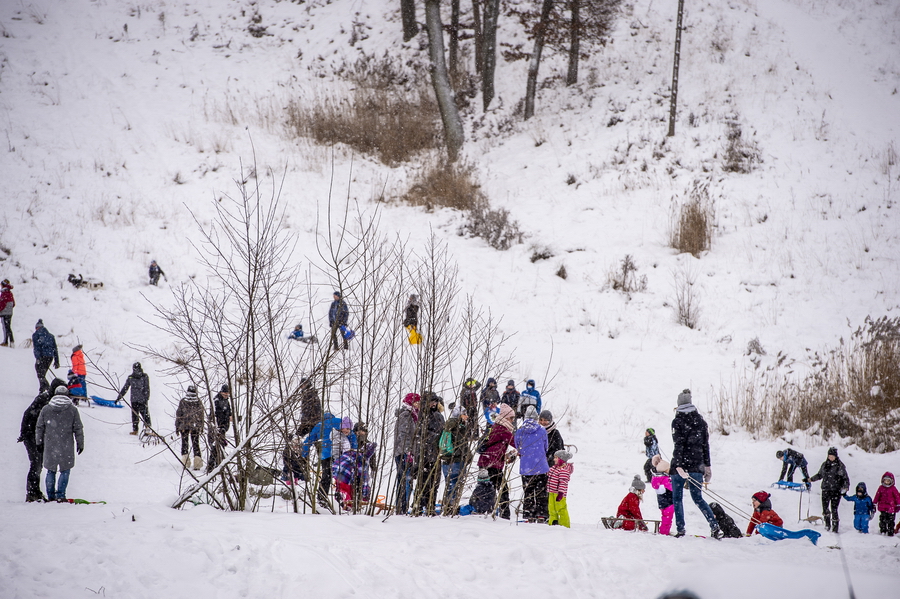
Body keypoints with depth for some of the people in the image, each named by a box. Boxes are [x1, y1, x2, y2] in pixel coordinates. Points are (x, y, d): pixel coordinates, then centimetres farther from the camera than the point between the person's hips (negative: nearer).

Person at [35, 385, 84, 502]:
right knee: (65, 471, 6)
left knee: (51, 471, 12)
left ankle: (50, 496, 13)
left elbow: (39, 427, 9)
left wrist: (39, 442, 20)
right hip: (66, 447, -2)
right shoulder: (72, 410, -2)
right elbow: (78, 429, 1)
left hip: (50, 446, 2)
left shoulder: (46, 409, 4)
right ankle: (60, 495, -3)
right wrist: (80, 444, 9)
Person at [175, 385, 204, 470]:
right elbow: (201, 414, 4)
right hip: (195, 426, 1)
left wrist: (177, 426, 4)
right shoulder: (198, 402, -3)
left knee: (184, 443, 10)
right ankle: (197, 459, -1)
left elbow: (178, 414, -4)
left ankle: (185, 461, 6)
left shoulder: (183, 401, -9)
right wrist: (201, 426, 16)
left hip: (184, 425, -1)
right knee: (196, 443, 8)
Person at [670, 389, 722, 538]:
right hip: (697, 465, 4)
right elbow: (705, 445, 10)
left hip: (681, 464, -4)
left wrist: (678, 465, -19)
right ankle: (714, 525, -5)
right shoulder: (701, 421, 7)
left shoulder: (678, 421, -7)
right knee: (698, 498, 11)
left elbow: (678, 445, -15)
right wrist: (707, 465, 16)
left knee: (677, 498, 7)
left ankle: (680, 529, 0)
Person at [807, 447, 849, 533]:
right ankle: (827, 524, 16)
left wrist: (845, 488, -10)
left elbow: (845, 478, 2)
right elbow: (819, 475, 24)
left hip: (836, 490, -4)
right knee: (825, 507, -3)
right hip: (826, 489, 4)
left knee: (834, 509, -8)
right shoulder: (824, 464, 11)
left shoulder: (840, 465, 0)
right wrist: (809, 479, 19)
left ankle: (835, 527, 0)